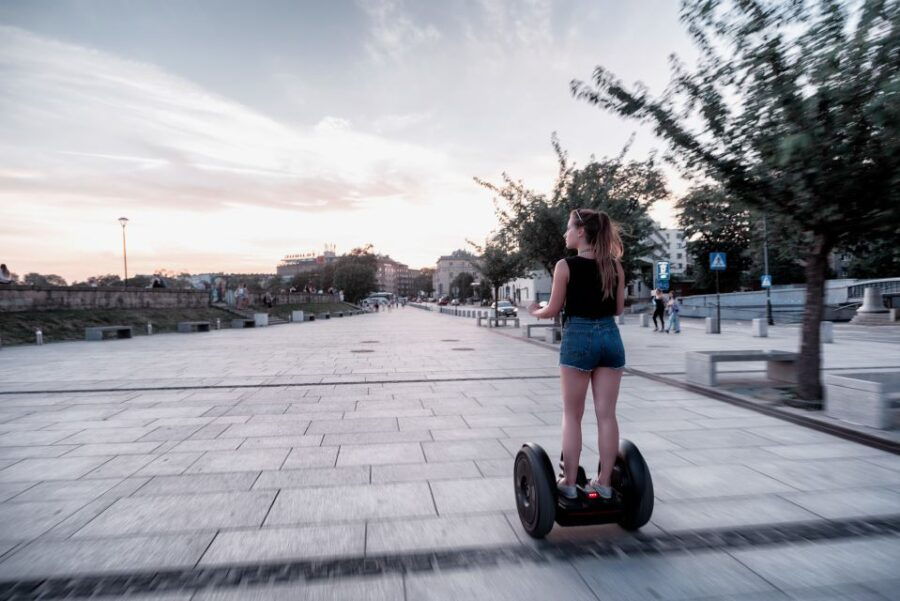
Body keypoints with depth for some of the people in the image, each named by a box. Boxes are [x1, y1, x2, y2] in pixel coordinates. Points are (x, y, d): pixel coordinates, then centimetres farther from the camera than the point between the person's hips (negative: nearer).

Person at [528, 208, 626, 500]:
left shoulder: (565, 266, -8)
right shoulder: (615, 265, 5)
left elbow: (553, 310, -4)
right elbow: (619, 308, 10)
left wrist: (535, 311, 16)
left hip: (578, 338, -4)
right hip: (610, 337, 4)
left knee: (572, 415, 7)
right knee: (606, 414, 9)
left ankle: (569, 482, 14)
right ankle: (604, 482, 18)